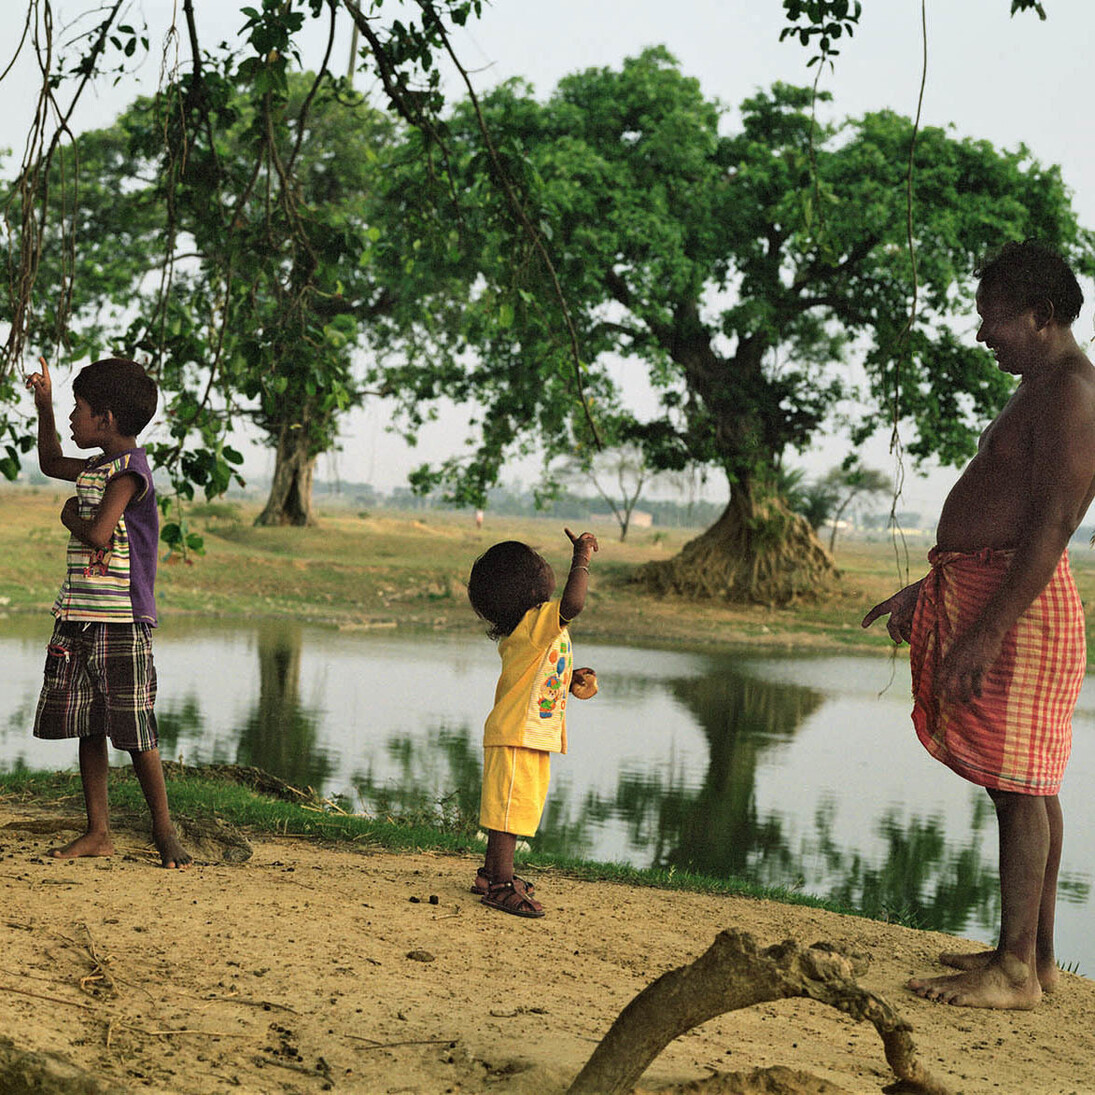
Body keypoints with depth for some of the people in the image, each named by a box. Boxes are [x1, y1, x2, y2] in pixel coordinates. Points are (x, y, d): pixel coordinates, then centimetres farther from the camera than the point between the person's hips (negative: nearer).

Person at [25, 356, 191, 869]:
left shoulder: (129, 470, -12)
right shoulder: (93, 469, 14)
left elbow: (99, 533, -24)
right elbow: (51, 462, 36)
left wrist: (70, 517, -4)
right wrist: (44, 406, 27)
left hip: (121, 621, -9)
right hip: (78, 617, 9)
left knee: (134, 732, -4)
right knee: (87, 728, 9)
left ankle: (164, 830, 7)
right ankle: (97, 833, 15)